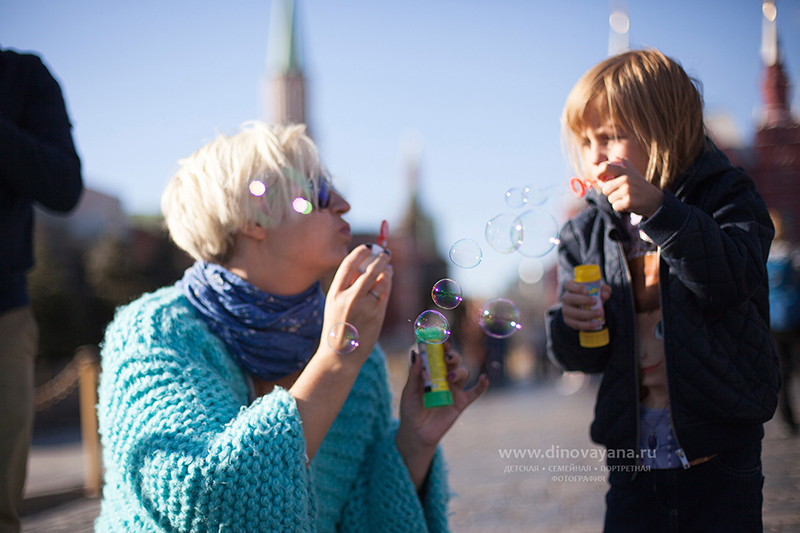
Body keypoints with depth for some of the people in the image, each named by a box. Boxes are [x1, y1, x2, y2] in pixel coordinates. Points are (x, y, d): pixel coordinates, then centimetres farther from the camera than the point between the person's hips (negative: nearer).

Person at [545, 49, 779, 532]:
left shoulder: (727, 198, -4)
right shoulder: (587, 233, 6)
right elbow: (579, 357, 9)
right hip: (632, 451, 3)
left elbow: (730, 282, -24)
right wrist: (571, 322, -14)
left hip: (719, 452, -3)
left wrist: (657, 209, -30)